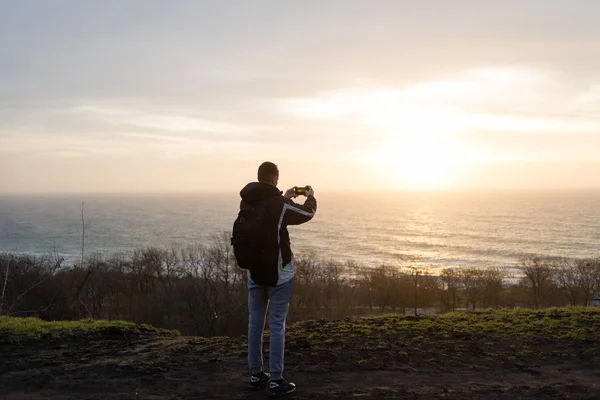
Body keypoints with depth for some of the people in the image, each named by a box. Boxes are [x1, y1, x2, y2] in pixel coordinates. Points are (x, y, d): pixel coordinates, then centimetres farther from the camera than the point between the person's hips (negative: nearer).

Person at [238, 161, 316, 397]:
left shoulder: (245, 203, 0)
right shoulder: (278, 205, -17)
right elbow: (307, 213, 0)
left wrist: (283, 198, 26)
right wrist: (310, 197, 19)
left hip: (253, 270, 6)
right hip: (277, 271, -6)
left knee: (255, 322, 13)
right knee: (277, 325, -1)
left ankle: (256, 374, 22)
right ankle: (276, 381, 3)